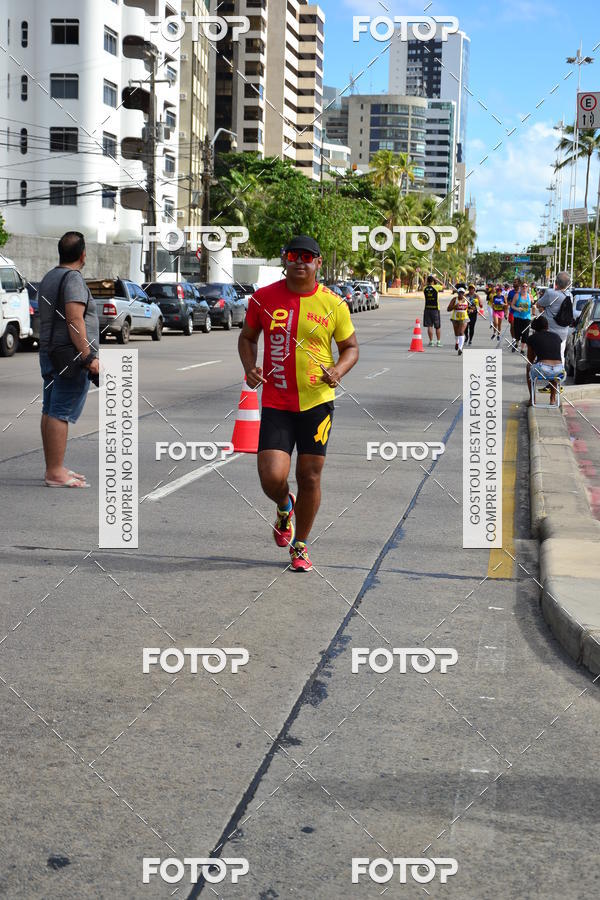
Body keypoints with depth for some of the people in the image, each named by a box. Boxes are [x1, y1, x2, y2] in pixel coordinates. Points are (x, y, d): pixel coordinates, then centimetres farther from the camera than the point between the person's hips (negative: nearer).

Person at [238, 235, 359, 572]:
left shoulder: (333, 304, -2)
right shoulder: (263, 298, 0)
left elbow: (351, 347, 9)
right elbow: (248, 337, 14)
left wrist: (338, 371, -12)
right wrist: (250, 367, -5)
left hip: (317, 402, 0)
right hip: (276, 403, 0)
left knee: (310, 477, 5)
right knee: (272, 477, -11)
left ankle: (300, 546, 26)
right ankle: (285, 507, 27)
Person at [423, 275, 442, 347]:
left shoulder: (425, 288, -1)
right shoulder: (435, 288, -9)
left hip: (427, 308, 2)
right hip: (435, 309, -2)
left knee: (429, 326, 2)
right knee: (438, 326, 7)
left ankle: (431, 341, -1)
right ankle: (439, 342, 9)